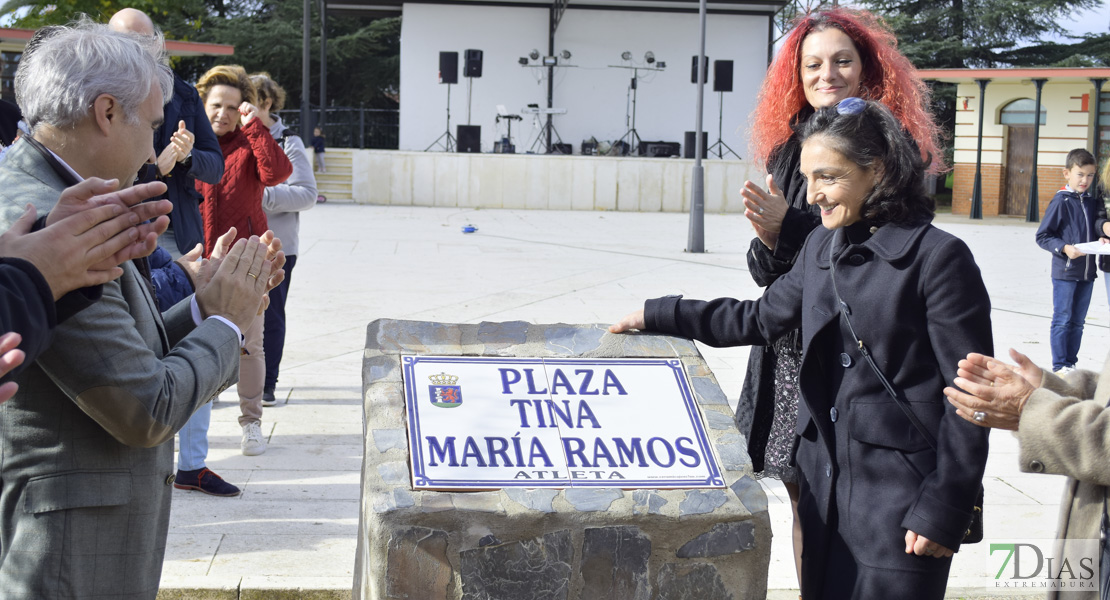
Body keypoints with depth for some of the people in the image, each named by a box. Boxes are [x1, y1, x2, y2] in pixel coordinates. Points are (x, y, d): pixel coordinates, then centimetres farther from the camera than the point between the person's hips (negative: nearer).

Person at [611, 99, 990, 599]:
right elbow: (762, 318, 25)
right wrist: (659, 316, 23)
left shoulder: (939, 257, -12)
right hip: (824, 483, 7)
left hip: (898, 498, -7)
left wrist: (944, 511, -13)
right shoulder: (821, 247, 10)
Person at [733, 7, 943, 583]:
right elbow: (765, 270, 9)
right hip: (791, 352, 5)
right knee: (804, 500, 9)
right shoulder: (789, 150, 11)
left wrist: (789, 231, -17)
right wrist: (767, 244, -14)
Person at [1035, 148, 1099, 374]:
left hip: (1087, 271, 6)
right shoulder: (1061, 201, -9)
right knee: (1062, 320, 0)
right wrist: (1064, 248, -21)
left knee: (1077, 322, 12)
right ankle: (1060, 366, 7)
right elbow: (1043, 236, -8)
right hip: (1065, 271, -6)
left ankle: (1071, 363, 20)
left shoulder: (1092, 201, 8)